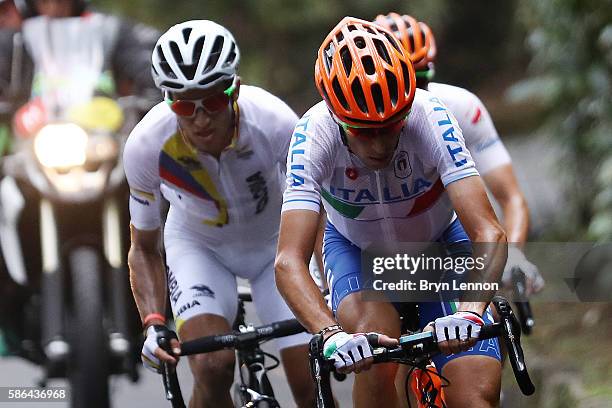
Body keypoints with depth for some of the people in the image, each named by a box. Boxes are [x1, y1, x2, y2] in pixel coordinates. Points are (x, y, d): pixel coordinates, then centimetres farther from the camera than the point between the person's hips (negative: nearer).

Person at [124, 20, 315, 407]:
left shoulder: (275, 123, -33)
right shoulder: (146, 145, -28)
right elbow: (144, 247, -11)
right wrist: (154, 325, -26)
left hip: (276, 243, 0)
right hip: (199, 245, 0)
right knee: (213, 366, -27)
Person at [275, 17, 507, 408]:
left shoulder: (429, 117, -33)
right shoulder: (315, 135, -32)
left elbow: (490, 233, -39)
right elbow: (289, 261, -39)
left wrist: (470, 311, -57)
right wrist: (332, 334, -56)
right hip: (356, 248, 0)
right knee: (376, 364, -30)